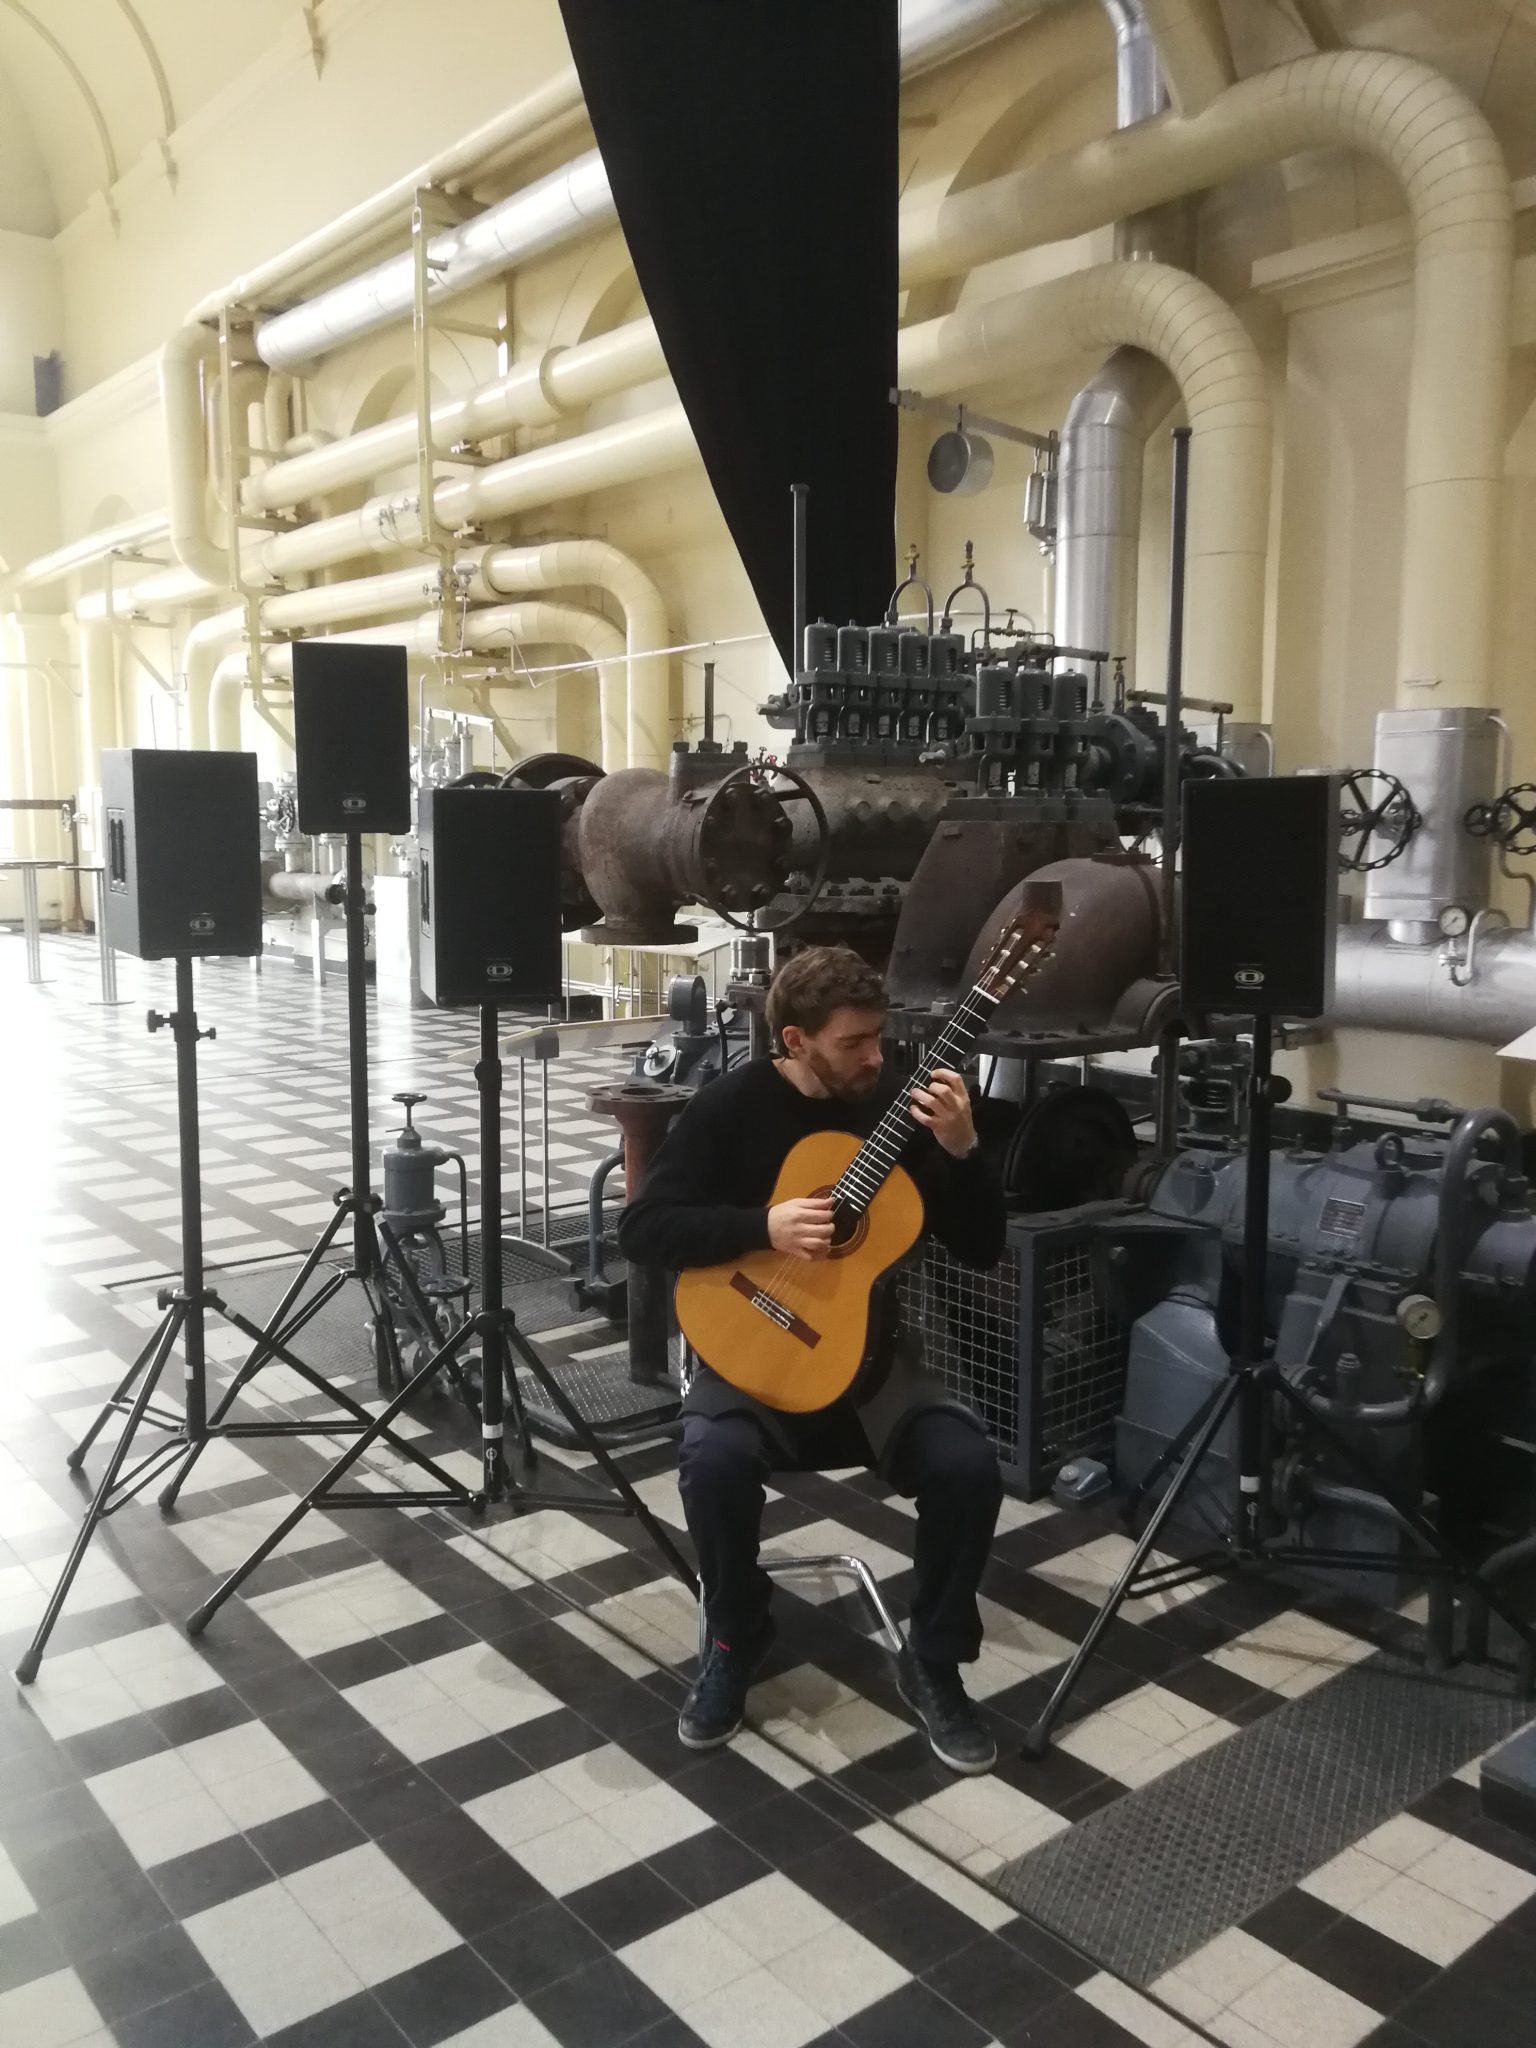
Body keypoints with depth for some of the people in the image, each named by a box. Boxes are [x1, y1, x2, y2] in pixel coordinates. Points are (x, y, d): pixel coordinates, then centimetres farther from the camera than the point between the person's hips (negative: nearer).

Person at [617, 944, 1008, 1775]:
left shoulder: (900, 1104, -2)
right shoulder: (732, 1105, -8)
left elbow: (981, 1248, -2)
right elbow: (641, 1228, -14)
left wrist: (960, 1150, -20)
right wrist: (763, 1227, -26)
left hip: (870, 1351, 2)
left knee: (968, 1464, -23)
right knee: (714, 1459, -31)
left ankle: (933, 1661, 4)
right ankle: (735, 1639, 1)